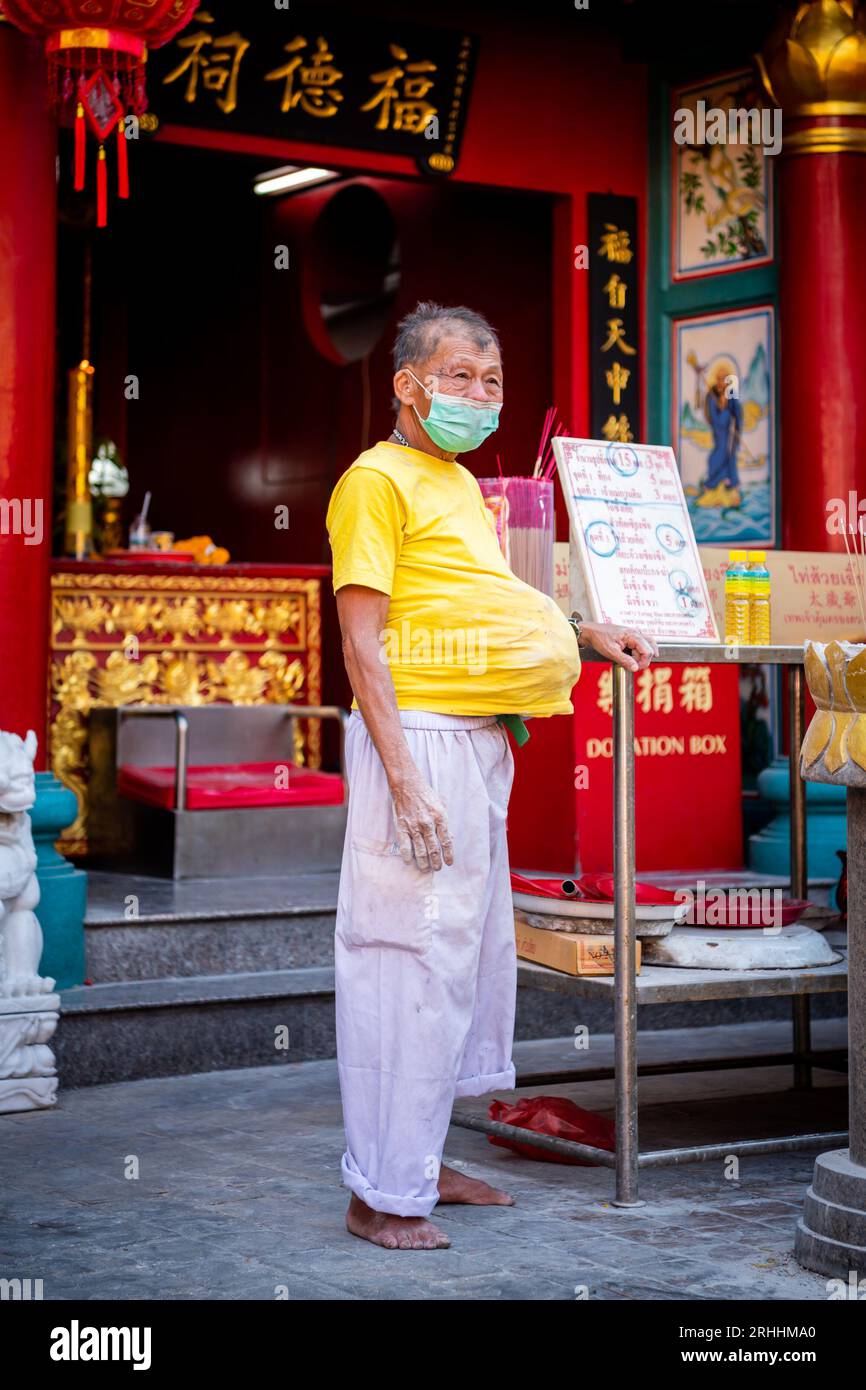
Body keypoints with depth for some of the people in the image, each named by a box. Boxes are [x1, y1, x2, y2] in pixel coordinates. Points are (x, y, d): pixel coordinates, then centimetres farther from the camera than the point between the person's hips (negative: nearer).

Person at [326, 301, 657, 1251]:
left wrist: (584, 634, 21)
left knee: (472, 953, 14)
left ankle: (417, 1161, 25)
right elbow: (362, 643, -15)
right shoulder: (378, 479, -7)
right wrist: (405, 780, -22)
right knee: (413, 959, -8)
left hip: (479, 744, 10)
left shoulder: (461, 486, 20)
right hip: (419, 737, -10)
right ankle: (382, 1193, 0)